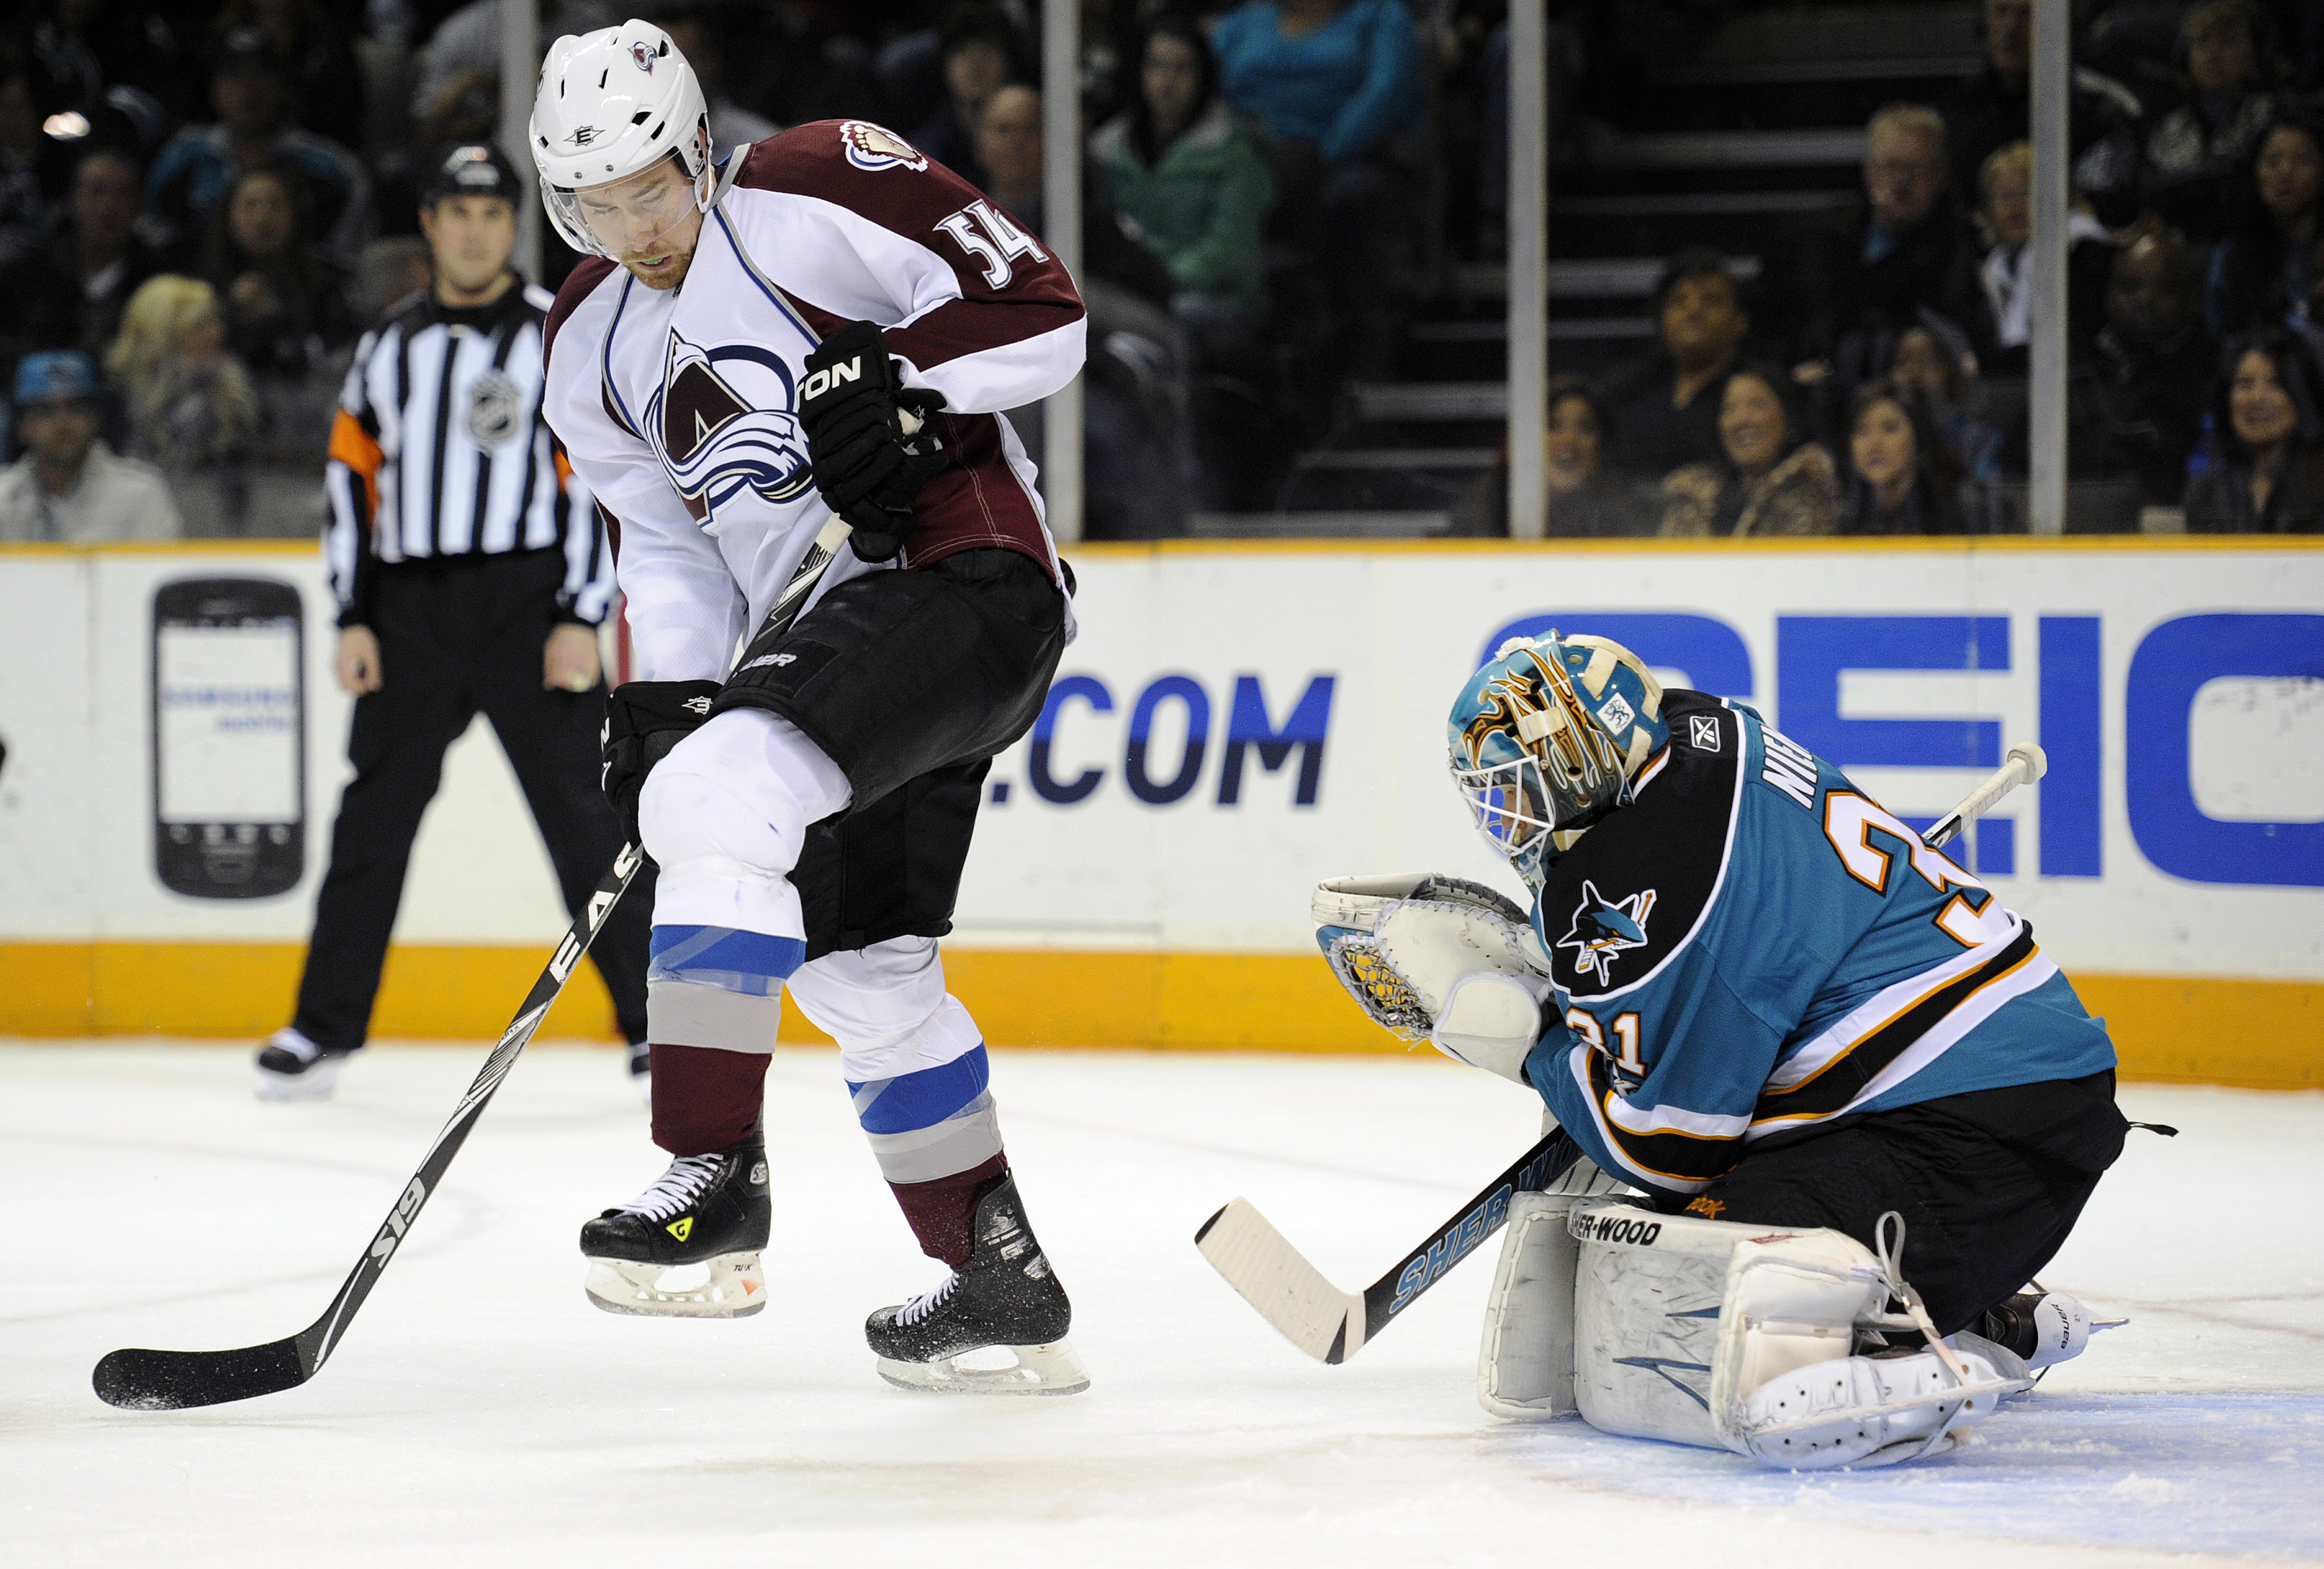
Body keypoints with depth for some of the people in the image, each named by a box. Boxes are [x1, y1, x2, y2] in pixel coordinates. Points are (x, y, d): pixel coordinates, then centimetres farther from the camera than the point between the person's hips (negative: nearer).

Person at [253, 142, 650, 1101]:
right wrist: (353, 619, 6)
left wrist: (583, 618, -12)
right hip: (410, 614, 4)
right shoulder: (387, 350, 14)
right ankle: (328, 1025, 10)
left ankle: (653, 1021, 1)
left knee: (579, 812, -6)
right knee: (375, 814, 2)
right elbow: (351, 480, 15)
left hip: (528, 602, -4)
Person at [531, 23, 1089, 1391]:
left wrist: (894, 380, -24)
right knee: (858, 966, 10)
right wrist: (659, 692, -1)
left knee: (718, 794, -27)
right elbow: (661, 535, 14)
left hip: (961, 573, -9)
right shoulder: (592, 344, 12)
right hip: (828, 624, 9)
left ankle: (715, 1177, -25)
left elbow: (1042, 311, -11)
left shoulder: (823, 192, -10)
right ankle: (1003, 1285, 21)